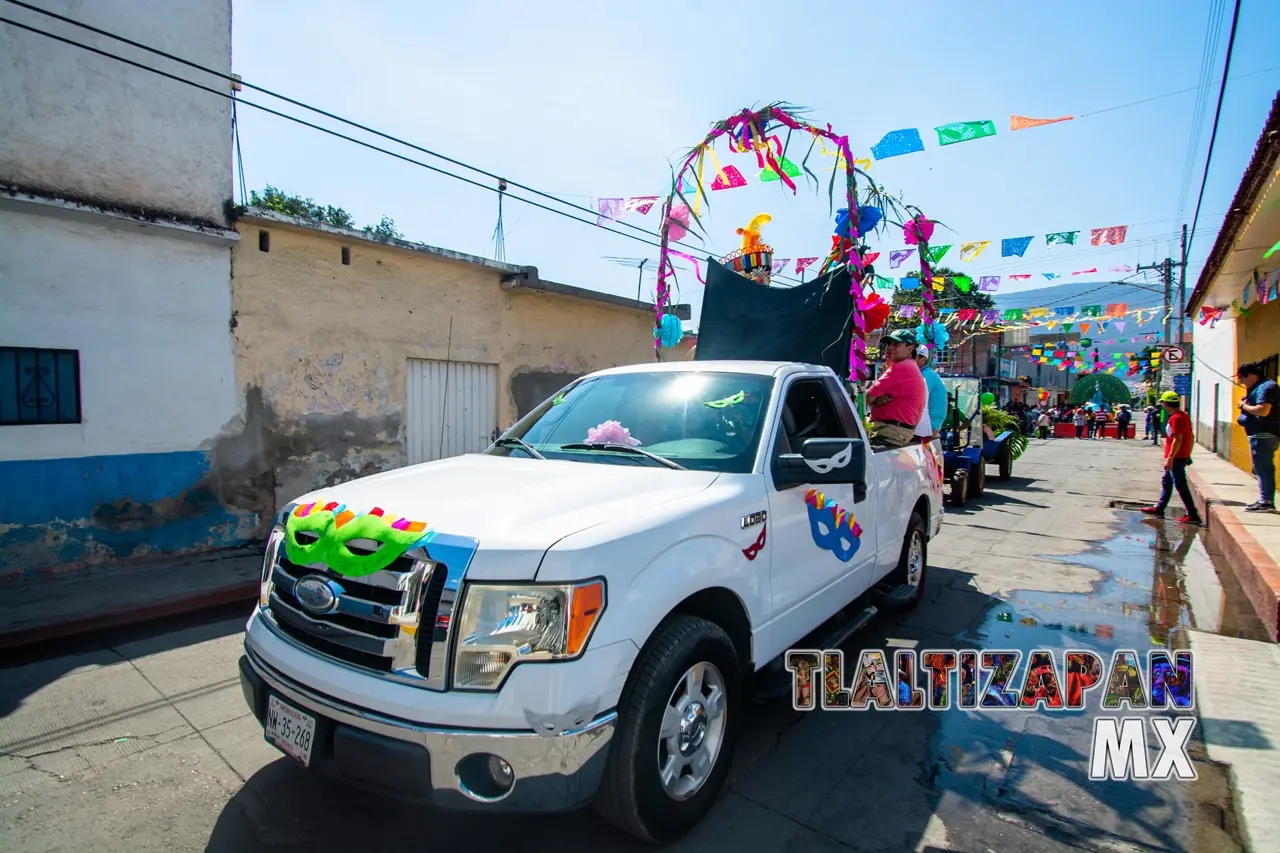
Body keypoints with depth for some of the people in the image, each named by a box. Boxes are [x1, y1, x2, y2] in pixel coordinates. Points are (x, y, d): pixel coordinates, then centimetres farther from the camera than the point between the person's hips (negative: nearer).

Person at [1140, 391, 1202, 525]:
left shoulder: (1175, 418, -18)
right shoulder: (1184, 415, 13)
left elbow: (1177, 440, -24)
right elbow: (1191, 437, 17)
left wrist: (1170, 458, -23)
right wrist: (1188, 455, 22)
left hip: (1177, 458, -10)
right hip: (1183, 456, 10)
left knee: (1181, 485, -6)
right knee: (1166, 481, 17)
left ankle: (1193, 515, -3)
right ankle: (1159, 509, 25)